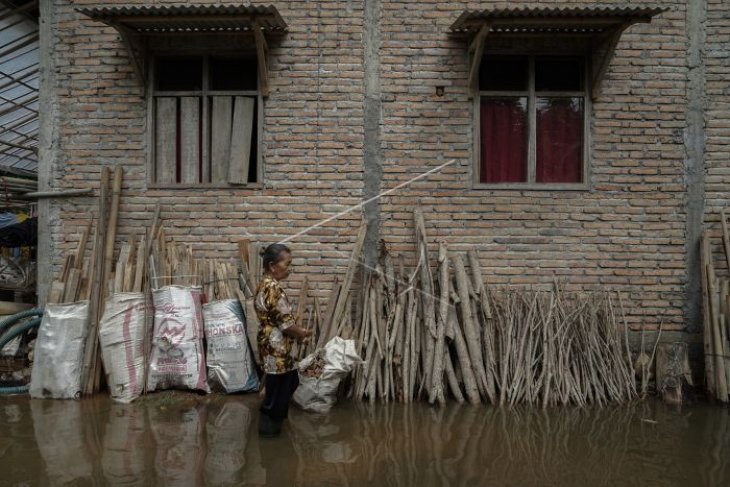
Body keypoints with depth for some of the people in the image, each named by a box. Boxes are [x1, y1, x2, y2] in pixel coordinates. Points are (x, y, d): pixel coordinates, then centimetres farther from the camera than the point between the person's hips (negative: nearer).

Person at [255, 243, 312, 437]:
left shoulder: (266, 284, 8)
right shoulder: (273, 288, -24)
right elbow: (285, 324, -22)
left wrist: (298, 329, 11)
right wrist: (302, 333, -4)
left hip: (274, 344, 11)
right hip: (276, 346, -11)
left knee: (290, 380, 25)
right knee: (278, 387, 6)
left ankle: (274, 417, 40)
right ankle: (268, 425, 21)